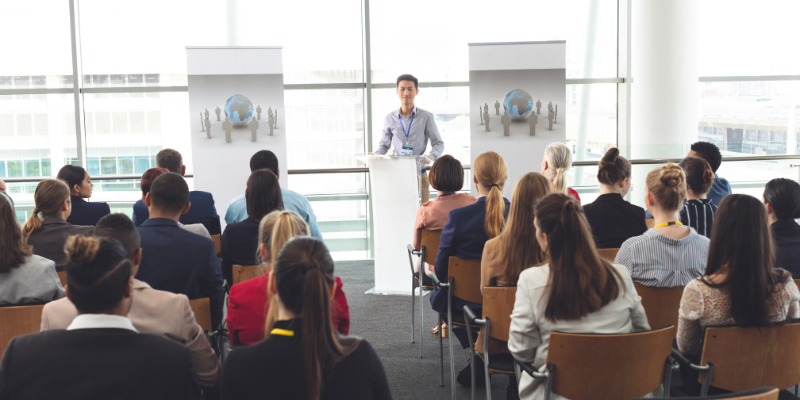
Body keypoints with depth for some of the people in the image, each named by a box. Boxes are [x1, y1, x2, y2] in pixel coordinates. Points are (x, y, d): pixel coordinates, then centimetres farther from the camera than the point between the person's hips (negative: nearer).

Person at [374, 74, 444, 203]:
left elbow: (439, 144, 5)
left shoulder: (426, 117, 3)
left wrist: (431, 156, -16)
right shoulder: (390, 118, 9)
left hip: (419, 173, -1)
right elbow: (384, 144, 20)